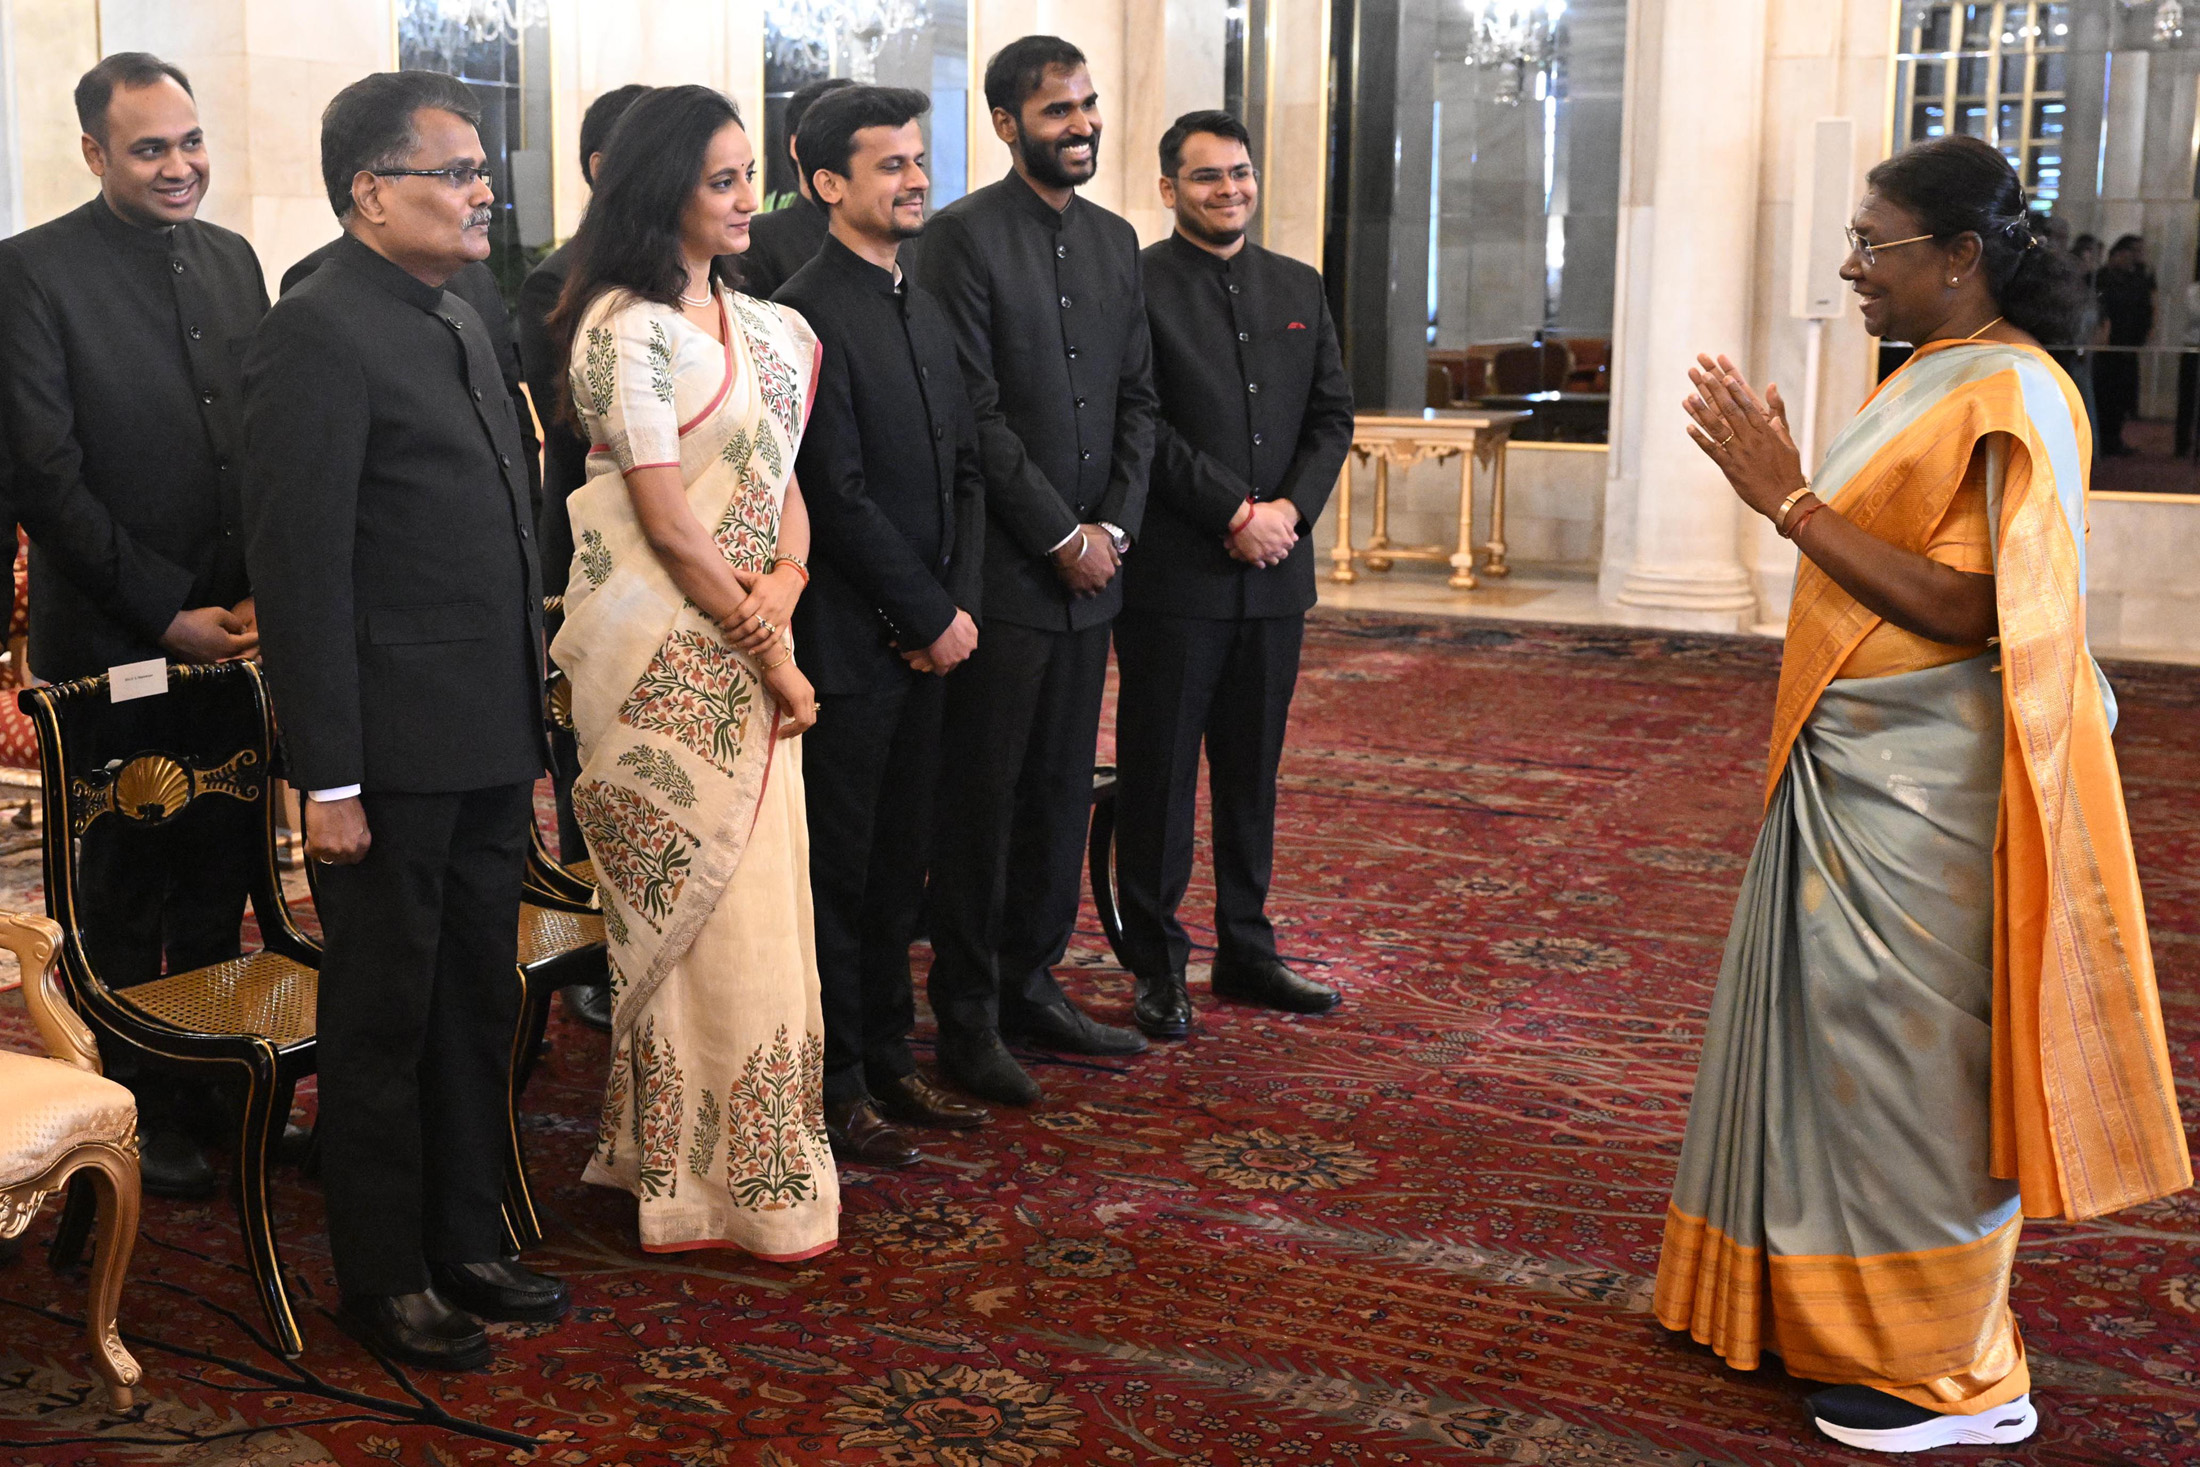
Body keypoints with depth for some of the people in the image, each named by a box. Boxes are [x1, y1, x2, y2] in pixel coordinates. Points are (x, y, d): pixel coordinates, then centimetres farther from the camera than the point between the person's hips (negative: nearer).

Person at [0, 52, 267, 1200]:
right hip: (116, 647, -5)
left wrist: (261, 596, -1)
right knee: (125, 893, 9)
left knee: (220, 883, 12)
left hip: (235, 631, 5)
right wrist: (169, 615, -13)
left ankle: (214, 1093, 27)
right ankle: (136, 1117, 24)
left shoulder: (232, 258, 9)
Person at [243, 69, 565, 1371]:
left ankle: (468, 1240, 31)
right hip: (395, 758, -8)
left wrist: (532, 737, 15)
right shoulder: (320, 336, -13)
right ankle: (385, 1278, 21)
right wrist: (327, 779, -18)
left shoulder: (461, 324, 14)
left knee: (481, 1007, 17)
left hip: (490, 747, 8)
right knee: (387, 1019, 6)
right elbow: (300, 570, -16)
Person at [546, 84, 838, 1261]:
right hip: (665, 657, -8)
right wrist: (776, 663, -11)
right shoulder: (626, 327, -13)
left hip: (746, 645, 8)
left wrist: (785, 580, -11)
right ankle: (716, 1177, 13)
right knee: (701, 904, 0)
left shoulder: (753, 323, 12)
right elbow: (667, 521, -16)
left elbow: (780, 470, 11)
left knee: (756, 891, 12)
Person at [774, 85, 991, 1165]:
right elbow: (840, 497, -18)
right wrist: (933, 616, -12)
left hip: (923, 642, 8)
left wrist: (960, 603, 0)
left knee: (898, 863, 15)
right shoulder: (806, 315, -13)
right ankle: (835, 1087, 15)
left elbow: (963, 469, 13)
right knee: (837, 867, 3)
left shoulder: (923, 307, 14)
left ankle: (886, 1062, 28)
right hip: (845, 644, -8)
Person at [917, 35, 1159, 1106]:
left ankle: (1032, 986, 25)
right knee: (981, 797, 1)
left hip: (1088, 567, 6)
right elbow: (973, 408, -13)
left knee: (1061, 788, 12)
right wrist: (1060, 535, -13)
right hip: (1002, 568, -6)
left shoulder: (1116, 241, 13)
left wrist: (1112, 527, -1)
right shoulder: (963, 235, -8)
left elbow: (1137, 399, 12)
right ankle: (965, 1017, 12)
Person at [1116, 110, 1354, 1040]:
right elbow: (1142, 425, -12)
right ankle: (1157, 967, 13)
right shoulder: (1137, 285, -5)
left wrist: (1290, 508, -6)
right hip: (1172, 575, -5)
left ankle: (1247, 951, 24)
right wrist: (1235, 513, -15)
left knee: (1253, 770, 13)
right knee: (1159, 773, 3)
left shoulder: (1299, 288, 14)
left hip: (1275, 572, 6)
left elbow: (1333, 414, 11)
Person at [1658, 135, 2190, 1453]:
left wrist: (1788, 499, -23)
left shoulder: (2009, 396, -17)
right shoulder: (1934, 377, 14)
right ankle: (1834, 1305, 32)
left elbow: (1959, 608, -23)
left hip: (1924, 790, -10)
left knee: (1912, 1052, -1)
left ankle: (1955, 1376, 14)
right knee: (1840, 1035, 17)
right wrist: (1781, 473, 8)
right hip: (1857, 772, 10)